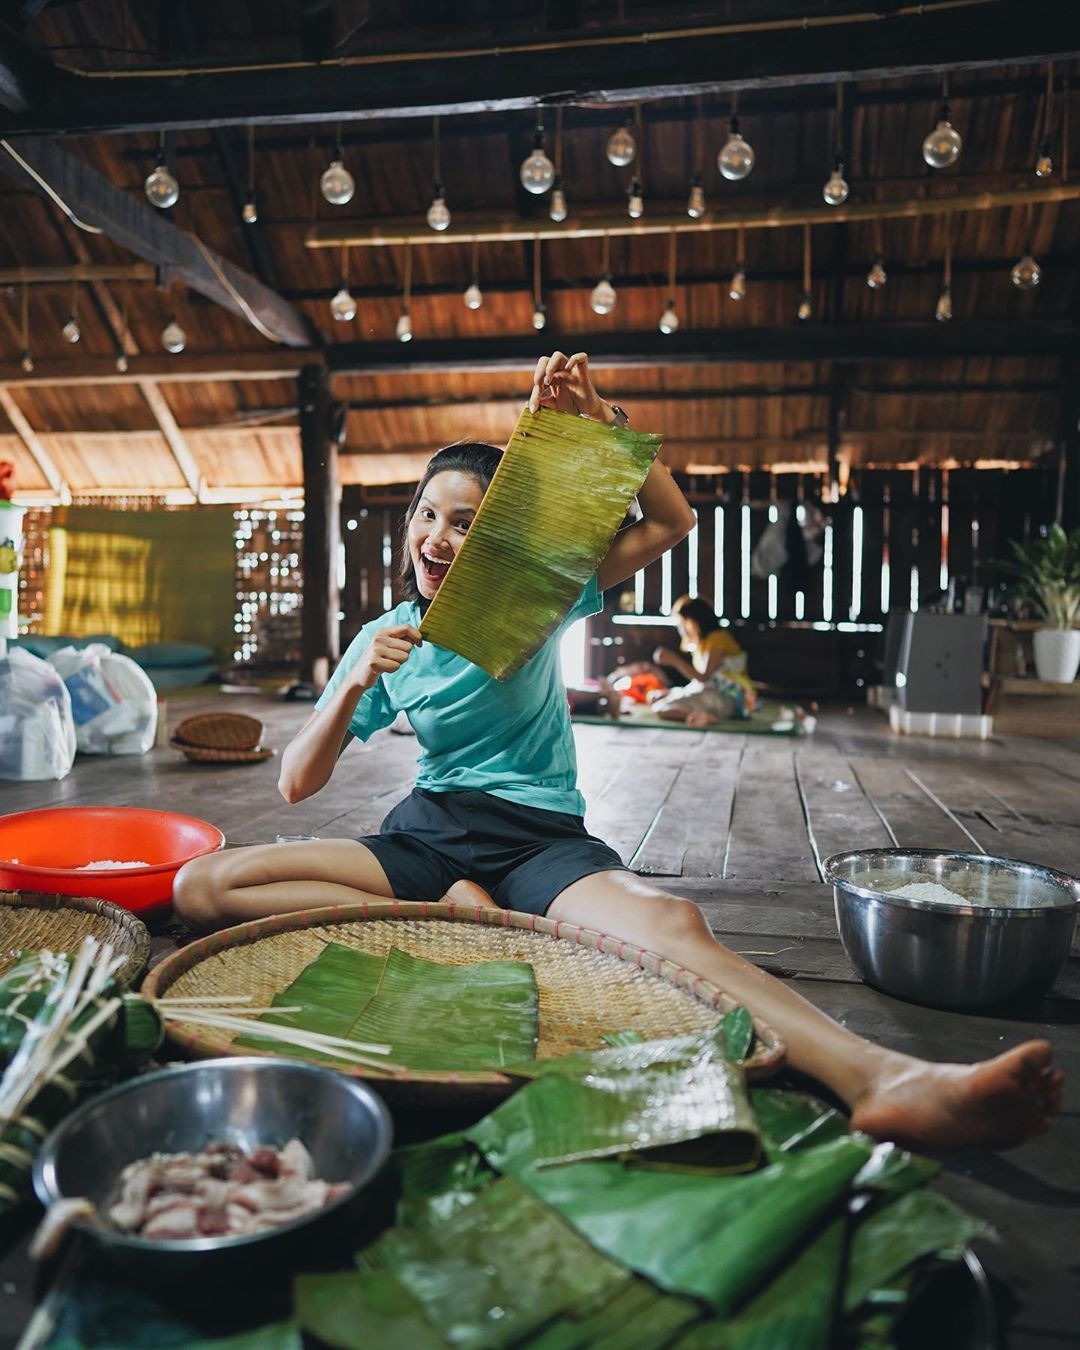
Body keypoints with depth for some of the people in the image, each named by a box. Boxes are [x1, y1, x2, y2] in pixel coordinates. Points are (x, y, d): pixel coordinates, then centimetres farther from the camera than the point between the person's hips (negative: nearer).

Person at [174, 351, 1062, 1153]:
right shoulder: (384, 637, 9)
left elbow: (671, 522, -2)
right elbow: (298, 784, 5)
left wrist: (597, 418, -10)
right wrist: (357, 683, -11)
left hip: (539, 838, -3)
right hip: (428, 832, 3)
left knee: (669, 925, -38)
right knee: (201, 886, -18)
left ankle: (879, 1078, -56)